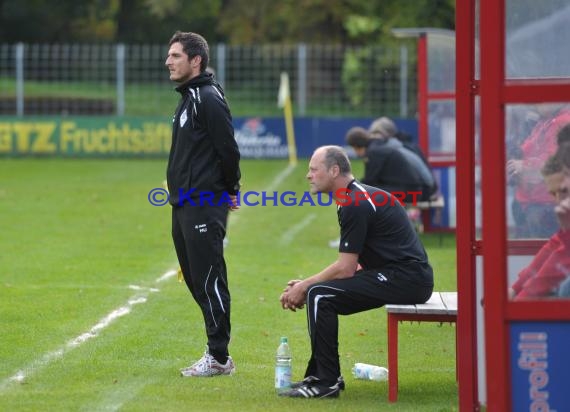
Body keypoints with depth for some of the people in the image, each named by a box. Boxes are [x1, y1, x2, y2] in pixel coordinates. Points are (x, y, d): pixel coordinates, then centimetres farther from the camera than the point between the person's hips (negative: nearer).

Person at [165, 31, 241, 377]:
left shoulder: (209, 99, -13)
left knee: (209, 282, -8)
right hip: (183, 206, 10)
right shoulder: (188, 99, 17)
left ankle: (219, 358, -4)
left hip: (204, 208, -10)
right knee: (196, 280, 12)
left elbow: (228, 150, -16)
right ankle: (217, 353, 17)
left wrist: (230, 190, -3)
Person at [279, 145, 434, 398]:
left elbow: (345, 269, -16)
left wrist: (304, 286, -4)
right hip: (408, 276, 11)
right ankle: (320, 374, 18)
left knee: (320, 296, -16)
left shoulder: (355, 204, -16)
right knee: (319, 295, 15)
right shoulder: (358, 197, 17)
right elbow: (350, 266, 19)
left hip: (405, 279, -11)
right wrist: (307, 285, 11)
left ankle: (327, 382, -13)